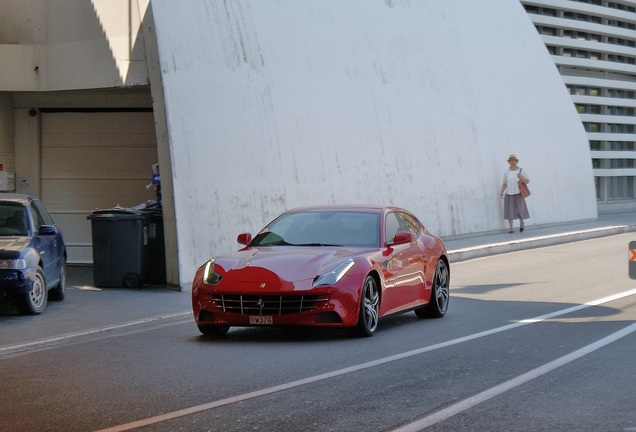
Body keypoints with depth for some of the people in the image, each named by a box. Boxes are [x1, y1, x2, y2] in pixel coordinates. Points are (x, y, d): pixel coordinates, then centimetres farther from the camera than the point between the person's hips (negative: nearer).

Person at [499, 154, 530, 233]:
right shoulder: (506, 172, 4)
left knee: (520, 211, -3)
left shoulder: (521, 171, -2)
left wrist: (521, 177, -21)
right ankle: (510, 228, 3)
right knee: (509, 211, -4)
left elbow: (527, 181, -2)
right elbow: (504, 183, 11)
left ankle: (521, 222, 28)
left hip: (518, 194, -1)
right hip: (509, 194, 1)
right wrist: (502, 192, -3)